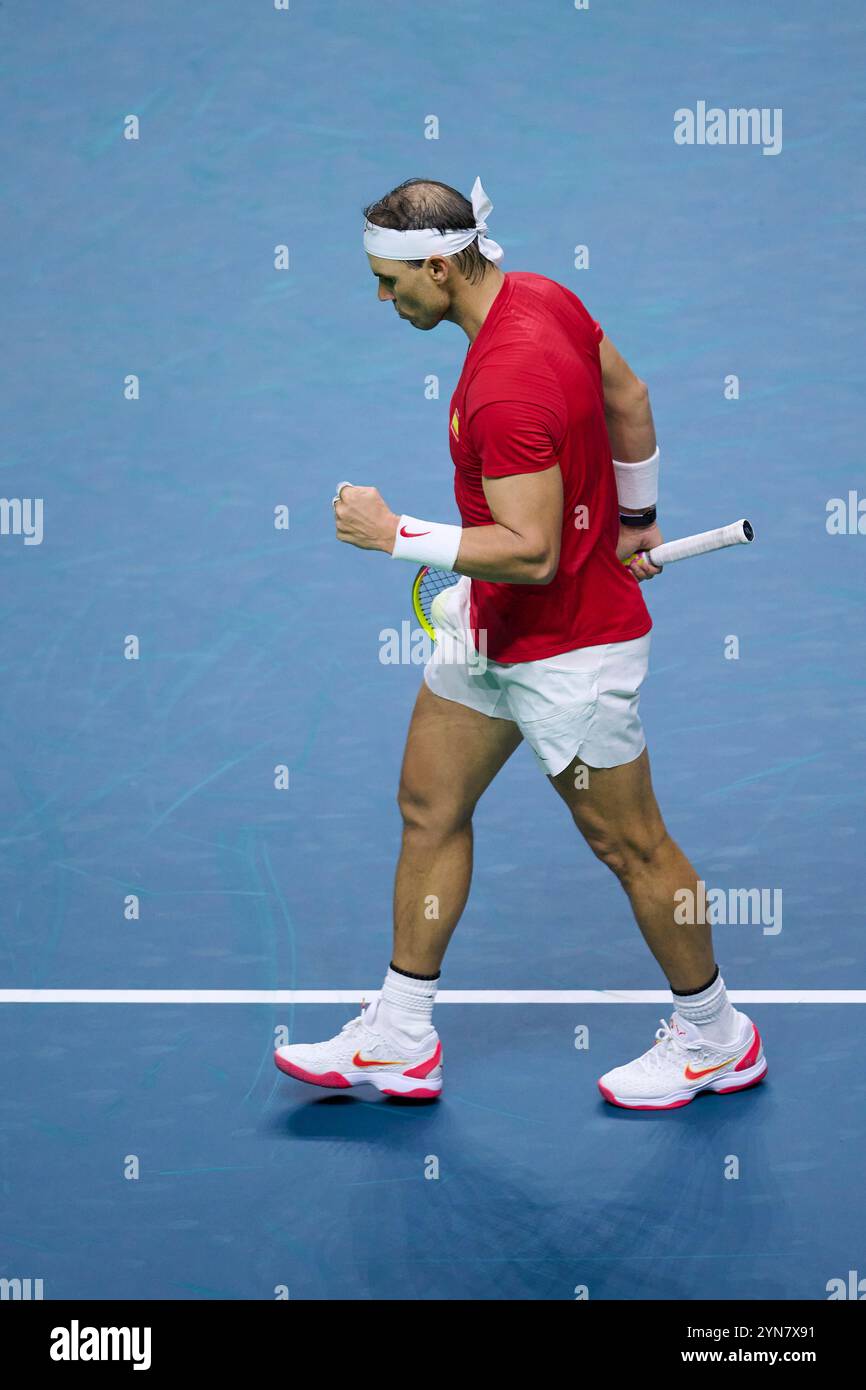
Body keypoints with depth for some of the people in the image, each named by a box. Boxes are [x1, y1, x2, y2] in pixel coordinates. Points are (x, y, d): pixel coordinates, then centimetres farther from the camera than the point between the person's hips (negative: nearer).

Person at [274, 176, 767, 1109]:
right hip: (490, 631, 10)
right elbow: (629, 398, 13)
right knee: (429, 807, 12)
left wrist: (395, 534, -24)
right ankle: (398, 1040, 23)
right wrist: (639, 520, 22)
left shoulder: (506, 385, -30)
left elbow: (533, 552, -30)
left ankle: (715, 1039, 27)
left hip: (568, 649, -10)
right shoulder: (541, 296, -1)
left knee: (628, 845, 6)